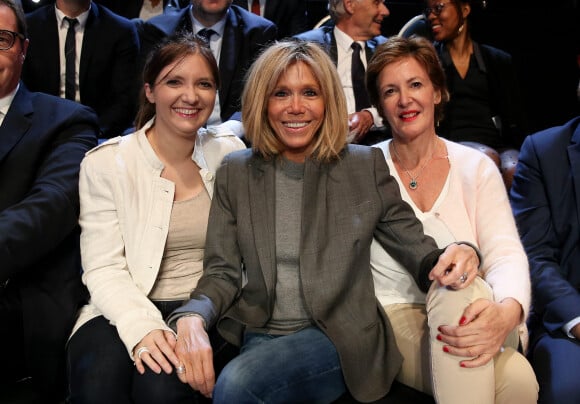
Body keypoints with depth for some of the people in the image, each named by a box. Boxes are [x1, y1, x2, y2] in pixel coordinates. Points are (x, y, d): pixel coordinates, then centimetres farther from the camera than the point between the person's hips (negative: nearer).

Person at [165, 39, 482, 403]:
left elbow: (417, 248, 3)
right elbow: (223, 272, 4)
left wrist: (456, 256, -22)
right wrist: (191, 318, -18)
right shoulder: (235, 172, 7)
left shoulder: (366, 166, 3)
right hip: (258, 338, 2)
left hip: (339, 340, -2)